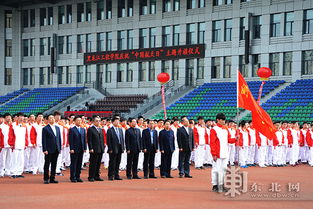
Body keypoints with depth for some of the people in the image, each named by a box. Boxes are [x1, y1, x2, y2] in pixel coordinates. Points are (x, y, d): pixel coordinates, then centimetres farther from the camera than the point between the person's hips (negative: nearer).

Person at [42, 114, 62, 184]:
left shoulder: (57, 128, 14)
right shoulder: (45, 129, -3)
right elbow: (44, 140, -7)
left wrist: (59, 148, 10)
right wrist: (45, 149, -13)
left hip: (56, 150, 5)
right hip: (49, 150, -5)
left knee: (54, 165, 8)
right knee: (47, 164, 1)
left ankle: (52, 178, 14)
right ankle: (46, 179, 8)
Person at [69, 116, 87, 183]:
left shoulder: (83, 129, 13)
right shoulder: (72, 130, -4)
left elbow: (84, 139, 14)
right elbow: (70, 140, -8)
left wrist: (85, 148, 7)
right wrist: (71, 149, -14)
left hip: (81, 150, 5)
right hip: (74, 150, -5)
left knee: (79, 164, 8)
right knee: (73, 164, -1)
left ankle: (78, 177, 14)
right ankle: (73, 178, 5)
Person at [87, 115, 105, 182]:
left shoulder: (100, 129, 17)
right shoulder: (90, 129, -5)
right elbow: (89, 140, -10)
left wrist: (103, 147, 14)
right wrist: (91, 148, -16)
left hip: (100, 150, 7)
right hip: (94, 150, -7)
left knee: (98, 164, 10)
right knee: (93, 164, -3)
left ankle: (97, 176, 17)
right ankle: (91, 177, 2)